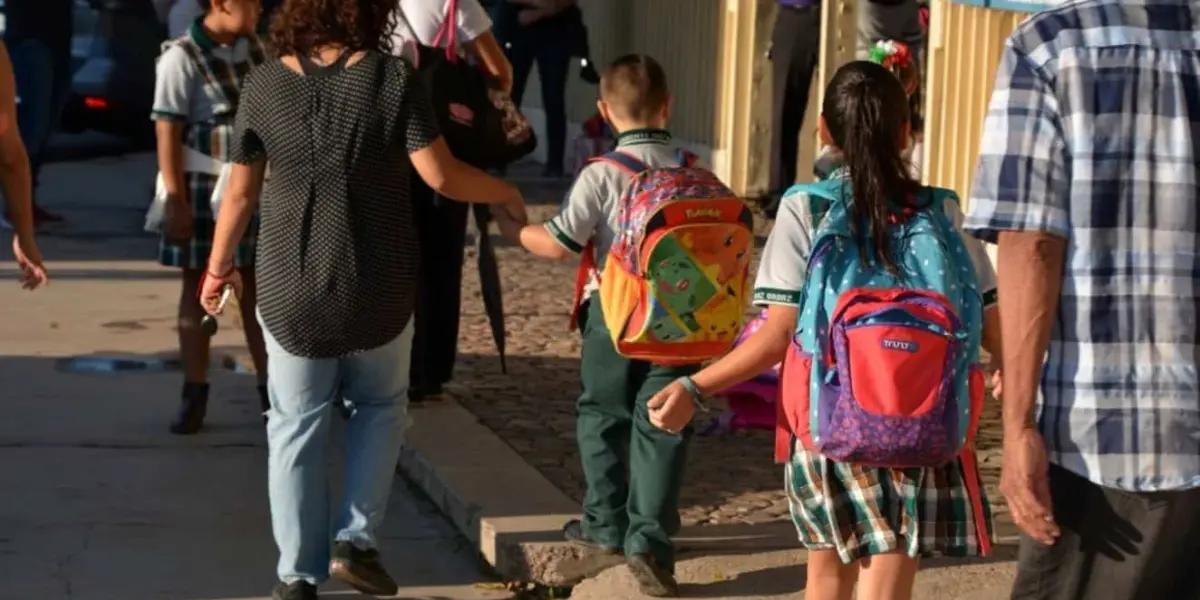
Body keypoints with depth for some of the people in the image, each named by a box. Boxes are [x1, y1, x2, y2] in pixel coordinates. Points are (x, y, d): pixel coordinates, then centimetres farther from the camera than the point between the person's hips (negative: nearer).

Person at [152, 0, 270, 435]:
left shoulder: (254, 47, 4)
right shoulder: (182, 58, -14)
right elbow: (167, 132, -15)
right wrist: (176, 201, -20)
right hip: (204, 191, -5)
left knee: (259, 288, 10)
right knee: (198, 290, 5)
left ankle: (270, 388, 17)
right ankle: (195, 395, 11)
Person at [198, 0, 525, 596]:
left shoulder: (264, 84, -3)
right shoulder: (394, 78, -9)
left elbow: (240, 192, 1)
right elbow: (442, 176, -11)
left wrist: (218, 265, 15)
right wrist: (503, 192, 7)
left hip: (291, 288, 1)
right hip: (379, 287, -1)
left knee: (297, 428, 11)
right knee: (380, 408, 22)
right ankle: (356, 540, 13)